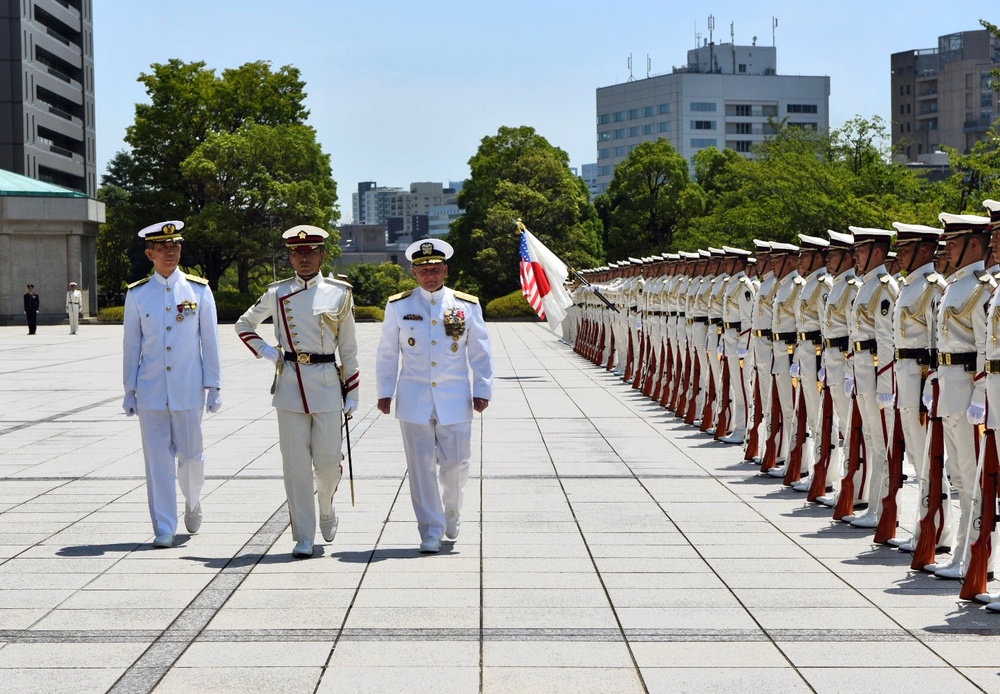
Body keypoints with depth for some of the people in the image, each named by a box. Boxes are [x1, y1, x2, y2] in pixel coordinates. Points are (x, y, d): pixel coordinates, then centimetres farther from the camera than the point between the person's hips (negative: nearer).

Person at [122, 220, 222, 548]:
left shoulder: (199, 290, 1)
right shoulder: (137, 294, 2)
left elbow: (210, 341, 3)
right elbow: (131, 345, 7)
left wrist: (214, 386, 1)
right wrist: (129, 390, 6)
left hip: (188, 389, 0)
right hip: (151, 391, 0)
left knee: (191, 454, 7)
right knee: (157, 459, 1)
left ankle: (193, 503, 37)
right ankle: (164, 529, 7)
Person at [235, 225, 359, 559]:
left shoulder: (339, 294, 3)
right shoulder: (277, 294, 5)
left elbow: (348, 347, 6)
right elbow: (244, 325, 19)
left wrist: (352, 393, 4)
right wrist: (265, 351, 3)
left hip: (327, 384, 0)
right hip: (290, 385, 0)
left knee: (328, 460, 0)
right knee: (295, 463, 0)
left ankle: (327, 511, 31)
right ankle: (303, 537, 6)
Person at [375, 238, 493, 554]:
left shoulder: (467, 305, 3)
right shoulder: (398, 306, 3)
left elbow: (480, 353, 7)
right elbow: (387, 353, 9)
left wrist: (482, 391, 3)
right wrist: (385, 392, 6)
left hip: (455, 398, 0)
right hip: (414, 398, 0)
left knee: (456, 461, 2)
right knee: (421, 465, 0)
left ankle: (452, 510, 32)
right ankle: (431, 530, 8)